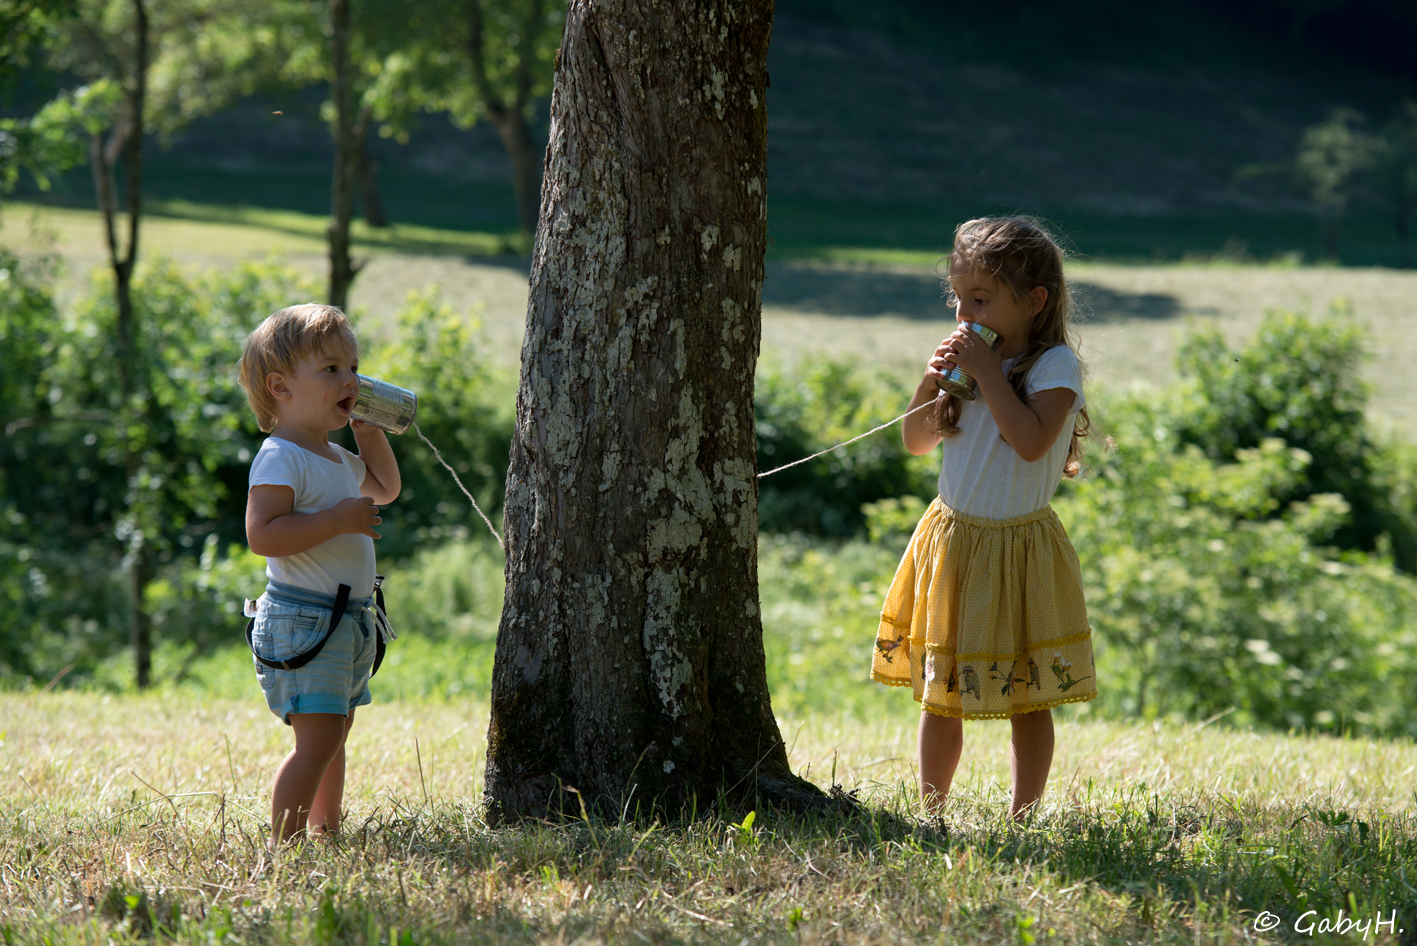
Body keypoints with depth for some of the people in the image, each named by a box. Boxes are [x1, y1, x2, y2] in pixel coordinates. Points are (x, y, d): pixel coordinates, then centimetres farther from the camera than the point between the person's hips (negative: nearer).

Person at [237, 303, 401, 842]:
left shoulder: (337, 460, 16)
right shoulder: (281, 458, -14)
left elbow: (386, 489, 36)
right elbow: (262, 535, -24)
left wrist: (369, 429, 21)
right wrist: (338, 519, -26)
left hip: (348, 621, 10)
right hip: (302, 620, -10)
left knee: (335, 734, 16)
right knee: (318, 736, -15)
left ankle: (326, 830, 26)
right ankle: (284, 843, -14)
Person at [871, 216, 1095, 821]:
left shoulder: (1054, 365, -12)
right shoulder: (970, 358, 5)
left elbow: (1032, 441, -28)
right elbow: (918, 442, 11)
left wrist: (987, 373, -23)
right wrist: (932, 382, -5)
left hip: (1019, 549, -5)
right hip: (951, 539, 5)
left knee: (1027, 697, 3)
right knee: (940, 691, 10)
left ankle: (1022, 817, 11)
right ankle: (930, 811, 18)